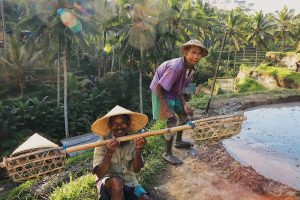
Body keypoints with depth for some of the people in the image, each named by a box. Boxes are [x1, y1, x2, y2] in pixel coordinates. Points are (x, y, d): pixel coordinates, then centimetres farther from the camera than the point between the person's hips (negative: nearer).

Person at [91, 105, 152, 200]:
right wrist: (109, 153, -32)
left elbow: (136, 170, -10)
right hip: (108, 182, -2)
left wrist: (138, 151, -27)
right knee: (116, 182, -33)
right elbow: (100, 174, -17)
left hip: (129, 182, 2)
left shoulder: (134, 141, -9)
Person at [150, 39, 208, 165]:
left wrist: (184, 105, -6)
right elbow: (159, 88, -30)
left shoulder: (191, 69, -5)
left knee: (184, 114, 18)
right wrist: (165, 108, -29)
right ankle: (167, 154, 6)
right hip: (161, 92, -9)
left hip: (173, 92, 9)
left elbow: (179, 89, 3)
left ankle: (178, 141, 40)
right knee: (172, 121, -12)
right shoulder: (176, 67, -33)